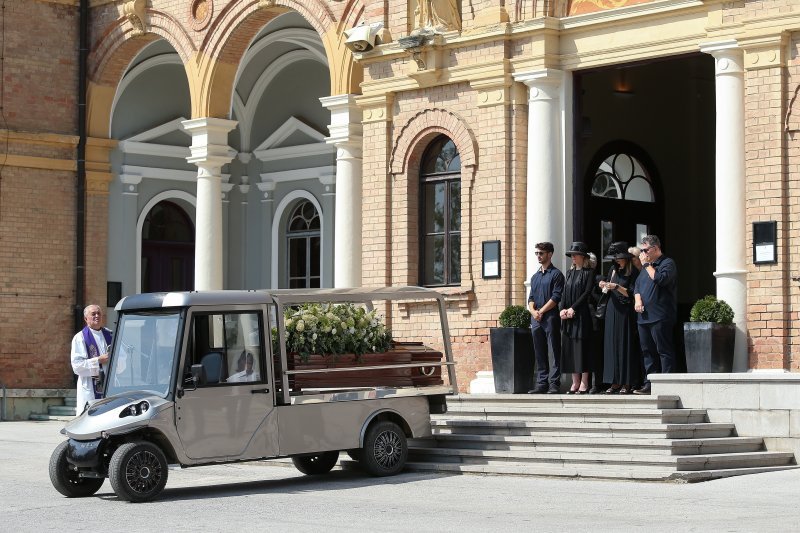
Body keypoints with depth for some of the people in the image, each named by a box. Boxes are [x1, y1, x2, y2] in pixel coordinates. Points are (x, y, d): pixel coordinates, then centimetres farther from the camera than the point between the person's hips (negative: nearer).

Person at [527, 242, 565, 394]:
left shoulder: (556, 274, 0)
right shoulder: (535, 276, 20)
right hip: (536, 319, 7)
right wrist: (533, 311, -3)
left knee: (554, 351, -5)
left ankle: (554, 383, -7)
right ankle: (542, 383, 10)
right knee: (539, 353, 7)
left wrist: (541, 311, -11)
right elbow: (531, 298, 16)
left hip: (550, 317, -7)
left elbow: (556, 297, -9)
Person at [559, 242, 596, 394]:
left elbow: (586, 293, -9)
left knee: (582, 346, -6)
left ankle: (584, 383, -4)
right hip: (567, 315, 6)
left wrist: (573, 308, -15)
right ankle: (575, 383, 7)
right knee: (569, 347, 3)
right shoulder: (570, 272, 16)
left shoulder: (589, 273, -1)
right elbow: (564, 292, 11)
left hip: (582, 314, -6)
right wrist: (562, 309, -4)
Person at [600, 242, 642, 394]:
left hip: (625, 312, -6)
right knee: (612, 344, 3)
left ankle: (627, 383, -2)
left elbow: (632, 293, -11)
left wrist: (616, 287, -17)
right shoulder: (613, 269, 12)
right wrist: (604, 286, 0)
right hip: (612, 310, 6)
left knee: (626, 345, -5)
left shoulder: (633, 272, -6)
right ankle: (615, 382, 5)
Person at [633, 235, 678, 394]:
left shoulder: (668, 263, -3)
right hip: (644, 316, 9)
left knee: (664, 351, -8)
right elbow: (637, 285, 23)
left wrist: (647, 264, -8)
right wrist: (637, 300, 3)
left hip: (660, 317, -8)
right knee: (647, 351, 9)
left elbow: (660, 279, -20)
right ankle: (649, 384, 12)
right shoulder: (646, 266, 22)